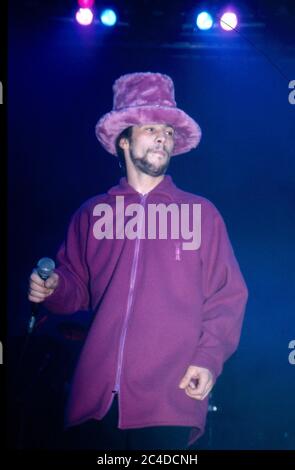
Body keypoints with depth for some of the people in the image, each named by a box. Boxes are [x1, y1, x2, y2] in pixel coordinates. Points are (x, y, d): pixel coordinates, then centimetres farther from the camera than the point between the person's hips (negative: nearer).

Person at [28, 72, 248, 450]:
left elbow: (226, 297, 6)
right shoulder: (93, 213, 14)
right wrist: (51, 288, -4)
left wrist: (209, 358, -7)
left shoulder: (201, 213, 10)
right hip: (98, 392, 2)